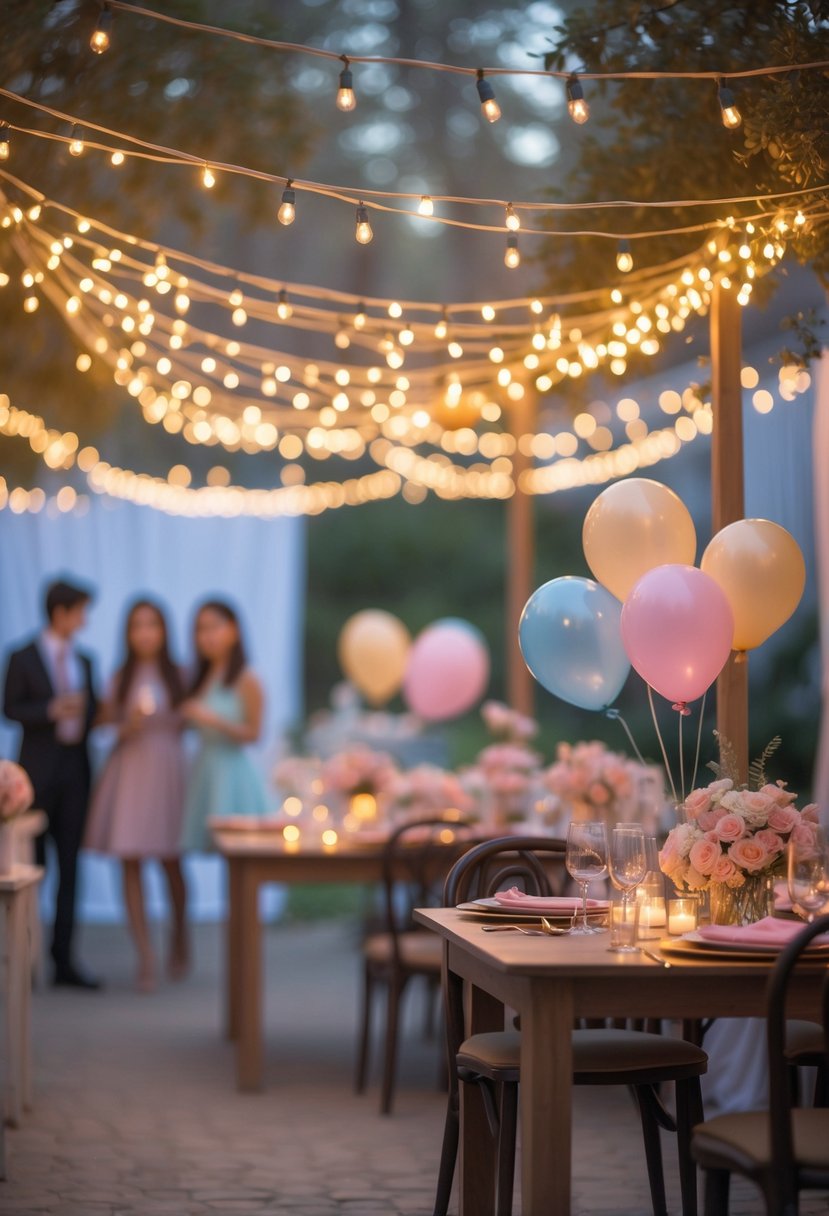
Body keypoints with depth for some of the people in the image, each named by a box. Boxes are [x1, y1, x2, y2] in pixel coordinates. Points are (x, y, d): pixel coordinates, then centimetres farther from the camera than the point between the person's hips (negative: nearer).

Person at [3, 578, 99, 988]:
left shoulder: (84, 661, 13)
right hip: (39, 771, -5)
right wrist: (52, 710, -19)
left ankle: (63, 959, 5)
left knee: (69, 866, 2)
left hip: (75, 770, 5)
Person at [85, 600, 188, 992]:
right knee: (130, 864, -5)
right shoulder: (120, 677, 6)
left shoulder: (177, 675, 5)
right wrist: (127, 728, -11)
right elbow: (104, 724, 6)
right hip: (127, 770, 1)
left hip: (167, 769, 0)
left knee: (170, 861, 4)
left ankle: (179, 938, 29)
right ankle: (145, 959, -3)